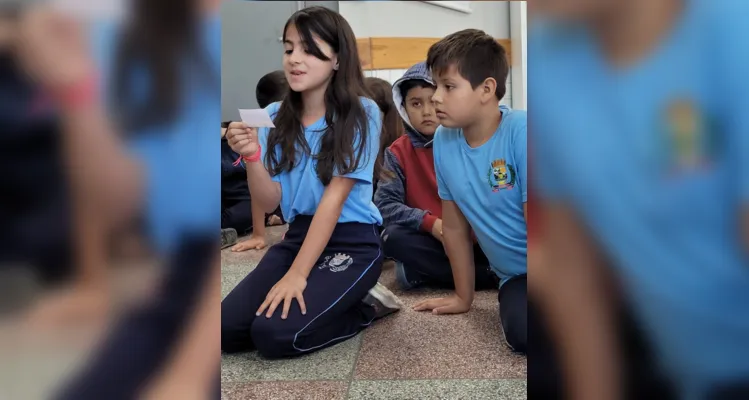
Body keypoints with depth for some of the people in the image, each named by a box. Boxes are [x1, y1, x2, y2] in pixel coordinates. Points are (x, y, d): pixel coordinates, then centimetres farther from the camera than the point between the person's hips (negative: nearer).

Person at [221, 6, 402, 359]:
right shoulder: (275, 117, 3)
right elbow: (270, 202, 0)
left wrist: (297, 275, -20)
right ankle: (325, 299, 10)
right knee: (226, 330, -10)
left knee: (275, 334, -22)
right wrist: (252, 156, -19)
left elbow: (334, 199, -16)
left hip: (352, 242, -5)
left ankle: (366, 307, 3)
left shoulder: (361, 114, -10)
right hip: (298, 236, 5)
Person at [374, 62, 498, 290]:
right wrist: (430, 223, -24)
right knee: (393, 239, -31)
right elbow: (384, 204, -10)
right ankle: (492, 274, -26)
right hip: (429, 239, 2)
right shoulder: (398, 152, 1)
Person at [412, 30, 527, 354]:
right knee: (521, 332, -28)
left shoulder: (520, 131, -18)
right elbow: (454, 226, 6)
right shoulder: (442, 141, -4)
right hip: (516, 275, 3)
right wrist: (463, 297, 14)